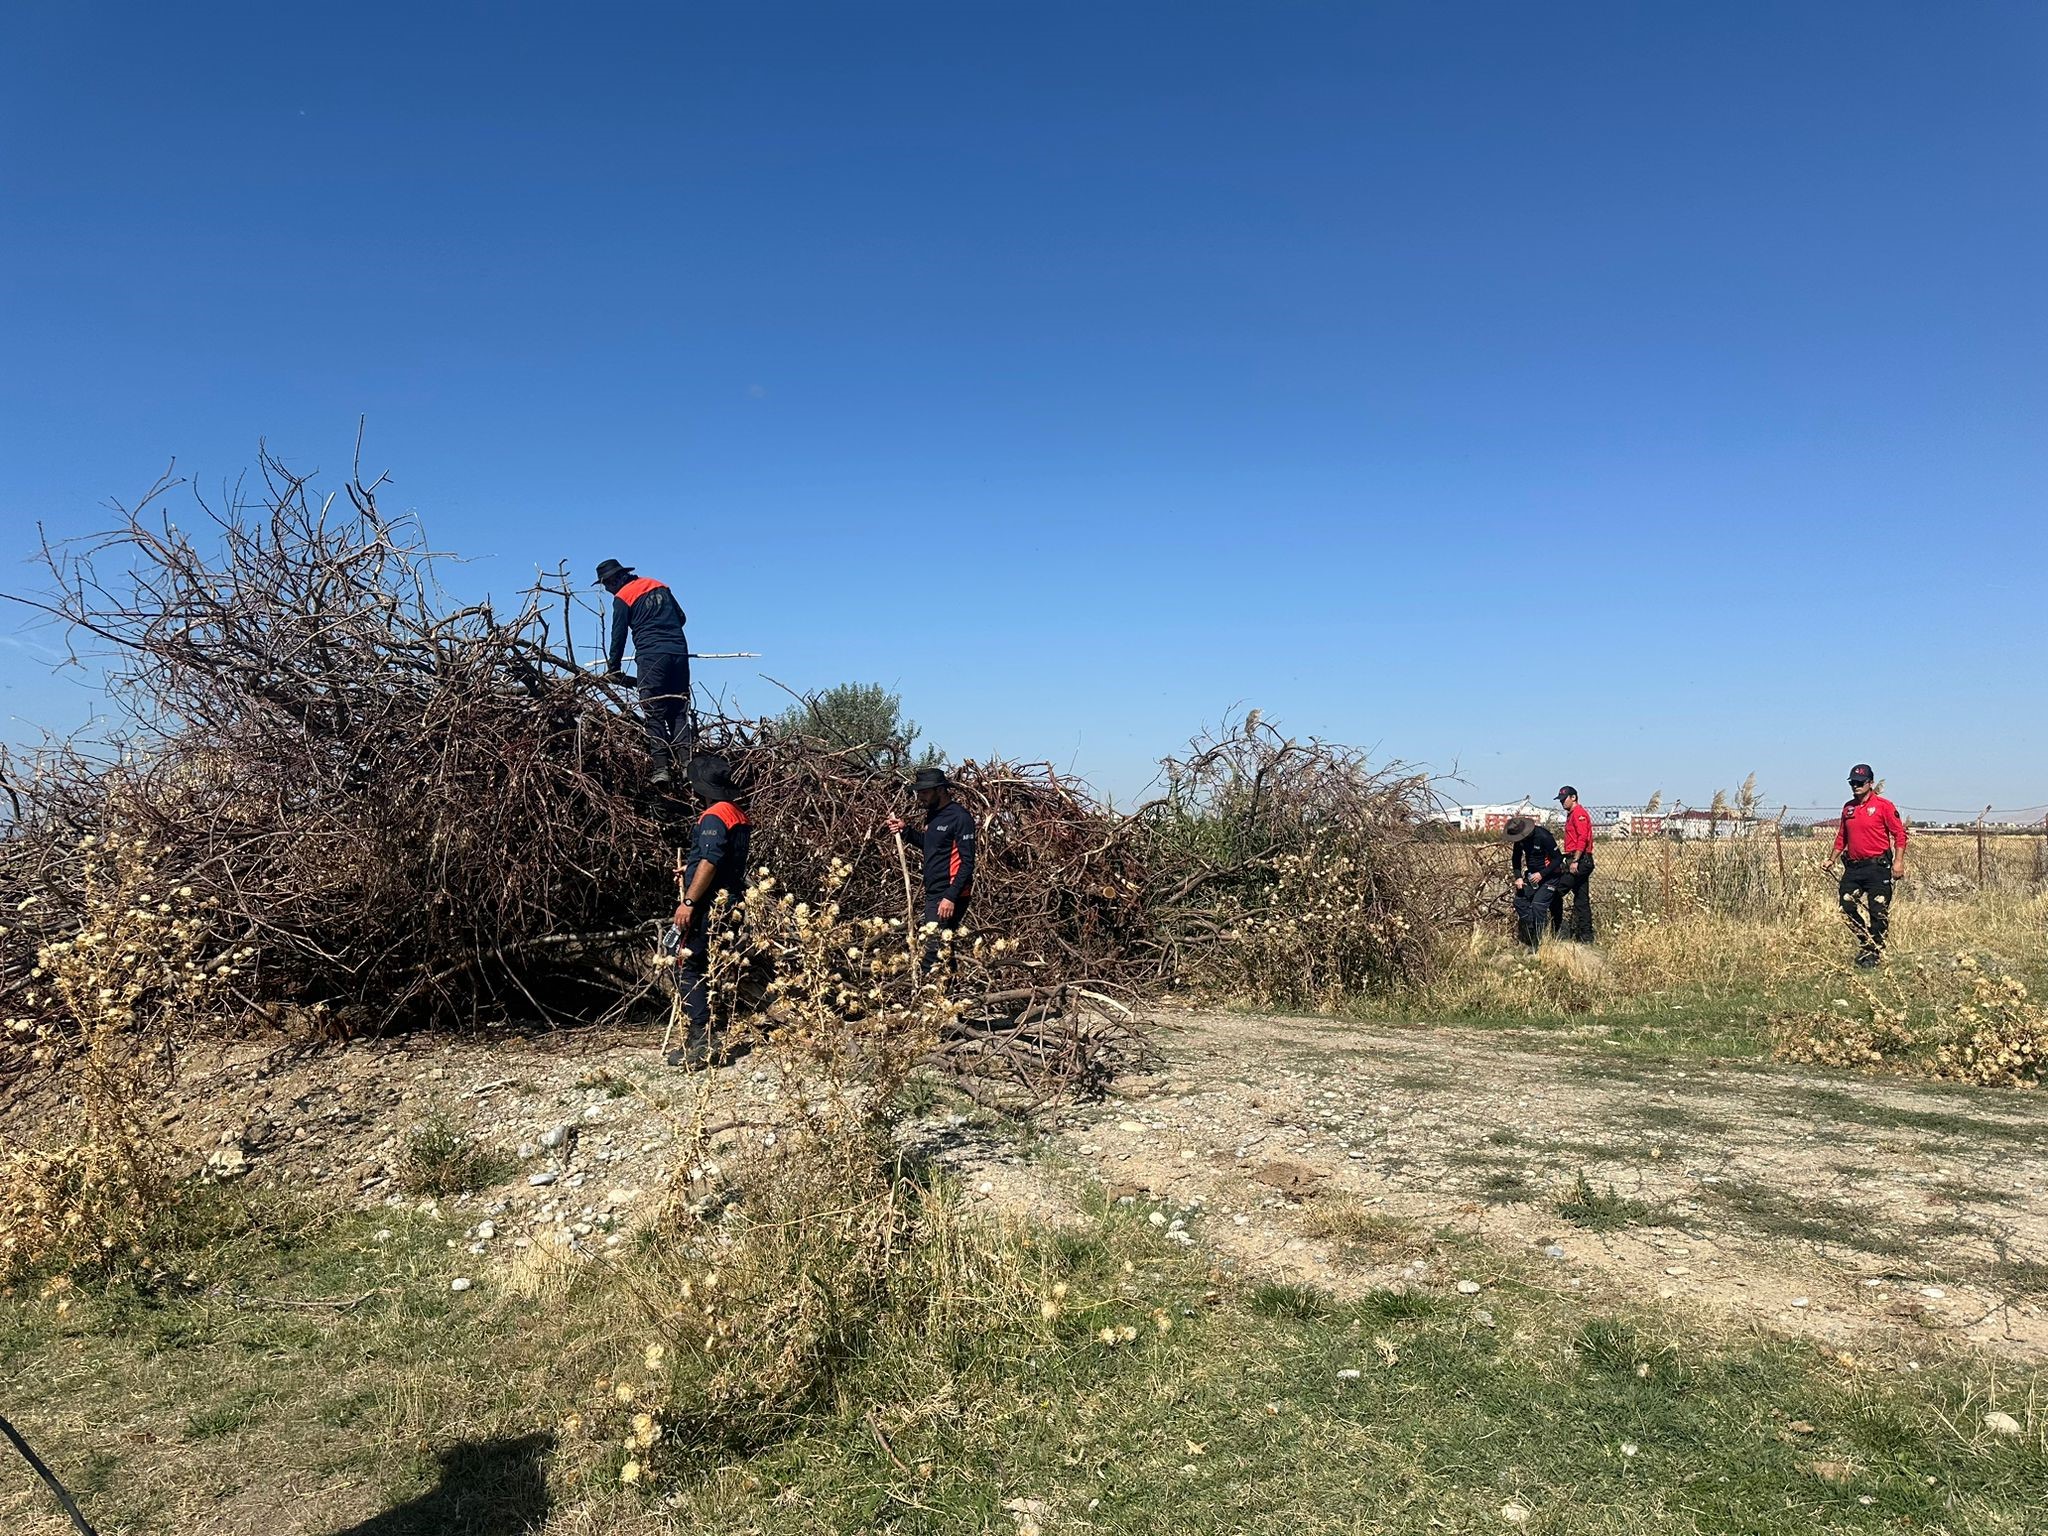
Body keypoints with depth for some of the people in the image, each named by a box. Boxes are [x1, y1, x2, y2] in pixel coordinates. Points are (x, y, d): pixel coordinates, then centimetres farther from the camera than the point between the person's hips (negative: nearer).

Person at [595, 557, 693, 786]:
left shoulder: (622, 597, 4)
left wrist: (613, 668, 14)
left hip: (651, 656, -5)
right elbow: (681, 617, 23)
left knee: (654, 713, -4)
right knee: (680, 710, 4)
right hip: (679, 651, 5)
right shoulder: (660, 586, 20)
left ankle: (661, 767, -13)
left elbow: (618, 634, 5)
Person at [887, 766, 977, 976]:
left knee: (934, 952, -13)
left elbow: (967, 863, -17)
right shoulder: (933, 814, 13)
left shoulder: (959, 817, -14)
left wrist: (951, 897, -23)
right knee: (942, 951, 10)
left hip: (949, 897, -9)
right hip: (932, 894, 9)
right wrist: (904, 831, 14)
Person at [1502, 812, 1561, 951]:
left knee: (1538, 905, -15)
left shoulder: (1543, 836, -27)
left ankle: (1536, 943, -8)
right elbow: (1516, 858, 7)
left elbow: (1557, 859, -20)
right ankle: (1530, 933, 15)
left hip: (1548, 875, -7)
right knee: (1520, 900, 2)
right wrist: (1518, 877, -6)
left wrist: (1542, 874, -26)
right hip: (1531, 874, 7)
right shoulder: (1519, 838, -7)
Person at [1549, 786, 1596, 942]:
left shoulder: (1579, 813, -9)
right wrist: (1570, 860, 17)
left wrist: (1575, 861, -23)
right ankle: (1586, 936, 11)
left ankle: (1558, 931, -8)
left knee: (1556, 893, -11)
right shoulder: (1572, 815, 23)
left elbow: (1582, 839, -19)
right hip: (1581, 861, 11)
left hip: (1580, 860, -11)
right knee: (1581, 899, 10)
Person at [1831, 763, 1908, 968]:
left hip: (1877, 867, -6)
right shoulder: (1848, 808, 13)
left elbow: (1899, 834, -7)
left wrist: (1898, 861, -14)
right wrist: (1832, 859, 16)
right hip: (1853, 866, 6)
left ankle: (1874, 952, 7)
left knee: (1879, 911, -2)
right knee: (1847, 908, 5)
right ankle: (1866, 942, 23)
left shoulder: (1883, 805, -5)